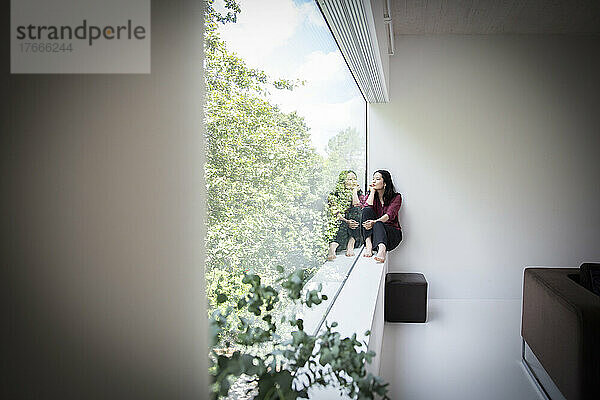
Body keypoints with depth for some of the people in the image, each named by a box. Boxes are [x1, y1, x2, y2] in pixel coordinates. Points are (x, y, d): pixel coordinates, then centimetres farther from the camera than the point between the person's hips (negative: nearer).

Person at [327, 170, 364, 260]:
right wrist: (346, 222, -25)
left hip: (356, 232, 2)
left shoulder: (359, 193, 13)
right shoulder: (335, 195, 5)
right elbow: (335, 214, -9)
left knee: (356, 209, -24)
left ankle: (350, 245, -34)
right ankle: (332, 248, -61)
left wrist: (354, 190, -3)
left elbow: (357, 206, -10)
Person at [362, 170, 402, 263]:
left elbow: (390, 215, -15)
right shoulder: (370, 196, 15)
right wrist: (372, 191, -2)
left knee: (378, 224, -36)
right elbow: (367, 207, -9)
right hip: (374, 232, 3)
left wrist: (375, 222, -32)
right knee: (367, 210, -23)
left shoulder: (396, 197, 4)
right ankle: (368, 245, -39)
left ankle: (382, 249, -67)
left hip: (392, 232, -3)